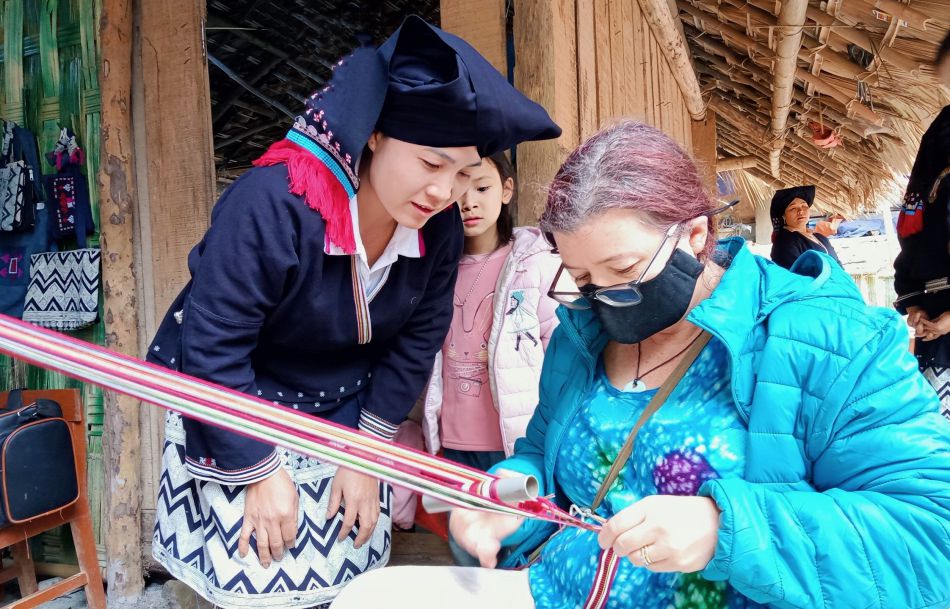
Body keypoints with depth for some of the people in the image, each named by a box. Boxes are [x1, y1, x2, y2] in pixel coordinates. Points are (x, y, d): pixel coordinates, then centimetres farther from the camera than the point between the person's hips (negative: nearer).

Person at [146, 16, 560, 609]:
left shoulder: (440, 226, -13)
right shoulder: (273, 204, -30)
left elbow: (418, 337, -4)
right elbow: (212, 350, -25)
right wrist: (261, 471, -17)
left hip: (348, 419, 5)